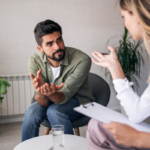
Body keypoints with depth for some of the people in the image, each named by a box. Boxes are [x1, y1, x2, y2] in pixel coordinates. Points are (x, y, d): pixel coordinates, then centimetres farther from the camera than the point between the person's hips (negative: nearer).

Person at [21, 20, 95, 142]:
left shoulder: (82, 60, -27)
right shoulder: (35, 61, -17)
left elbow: (65, 96, -26)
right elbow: (43, 103, -20)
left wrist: (51, 94, -49)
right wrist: (41, 94, -44)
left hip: (79, 101, -2)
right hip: (50, 101, 3)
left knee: (54, 111, -31)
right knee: (31, 113, -25)